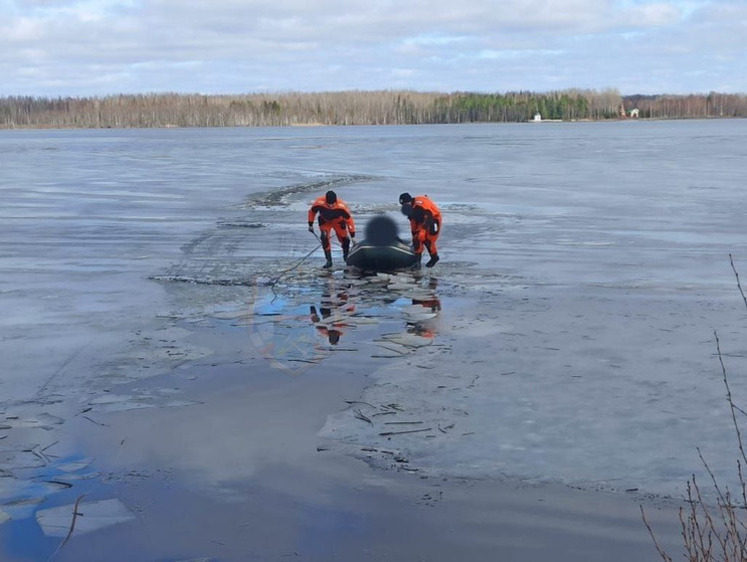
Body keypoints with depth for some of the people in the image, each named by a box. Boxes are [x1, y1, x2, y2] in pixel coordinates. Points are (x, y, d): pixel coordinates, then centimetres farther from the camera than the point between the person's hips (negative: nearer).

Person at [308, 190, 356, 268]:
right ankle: (329, 260, -9)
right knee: (324, 238, -20)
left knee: (344, 239, 0)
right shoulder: (319, 203, -36)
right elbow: (312, 212, -13)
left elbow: (349, 219, -27)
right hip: (325, 221, 0)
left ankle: (346, 256, 32)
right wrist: (310, 224, -5)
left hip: (338, 222, 0)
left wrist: (352, 236, -23)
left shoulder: (341, 207, -39)